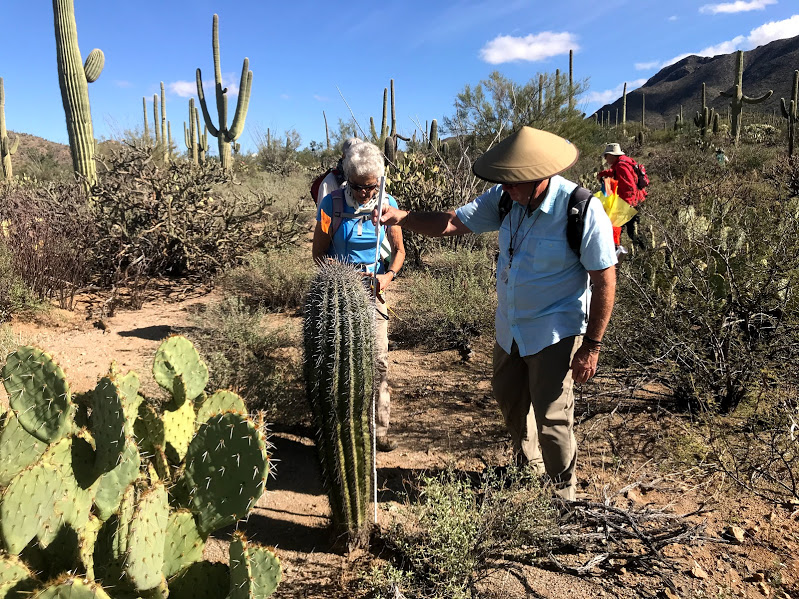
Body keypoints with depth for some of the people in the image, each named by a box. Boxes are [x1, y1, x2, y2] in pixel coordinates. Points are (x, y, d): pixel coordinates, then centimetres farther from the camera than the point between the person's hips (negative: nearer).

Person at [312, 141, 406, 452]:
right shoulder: (331, 203, -10)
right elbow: (319, 253, -5)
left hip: (374, 293, 2)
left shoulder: (387, 204, -3)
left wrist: (389, 274, -16)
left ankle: (379, 429, 13)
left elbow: (399, 249, 5)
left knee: (378, 362, 1)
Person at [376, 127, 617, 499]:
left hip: (554, 333, -7)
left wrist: (591, 345, -17)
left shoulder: (583, 211, -23)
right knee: (509, 399, 23)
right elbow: (454, 222, -5)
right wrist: (401, 217, -21)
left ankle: (561, 494, 30)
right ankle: (527, 469, 50)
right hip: (509, 328, 7)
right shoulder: (506, 199, -7)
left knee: (551, 418, 2)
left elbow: (604, 279, -18)